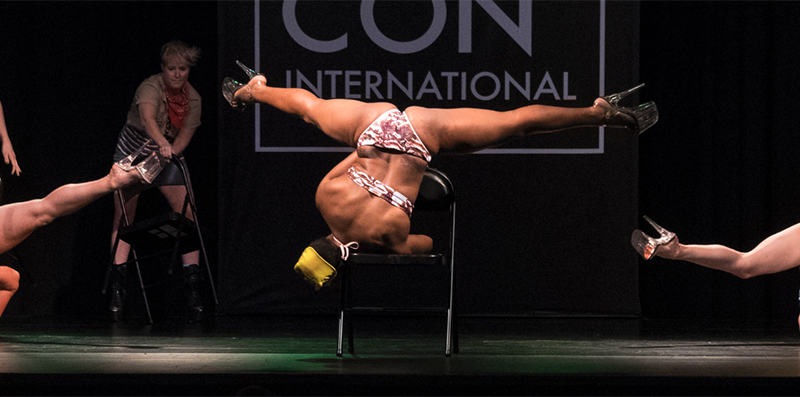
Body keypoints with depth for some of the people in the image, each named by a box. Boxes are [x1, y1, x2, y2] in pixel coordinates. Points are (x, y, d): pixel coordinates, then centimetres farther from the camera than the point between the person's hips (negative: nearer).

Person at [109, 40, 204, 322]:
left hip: (168, 158, 3)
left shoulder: (192, 98, -12)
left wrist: (168, 153, -31)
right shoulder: (151, 87, -29)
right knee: (123, 217, -9)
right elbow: (147, 118, -50)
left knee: (186, 213, -13)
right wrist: (162, 143, -68)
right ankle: (117, 287, -4)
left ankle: (192, 286, -12)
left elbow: (184, 137, -13)